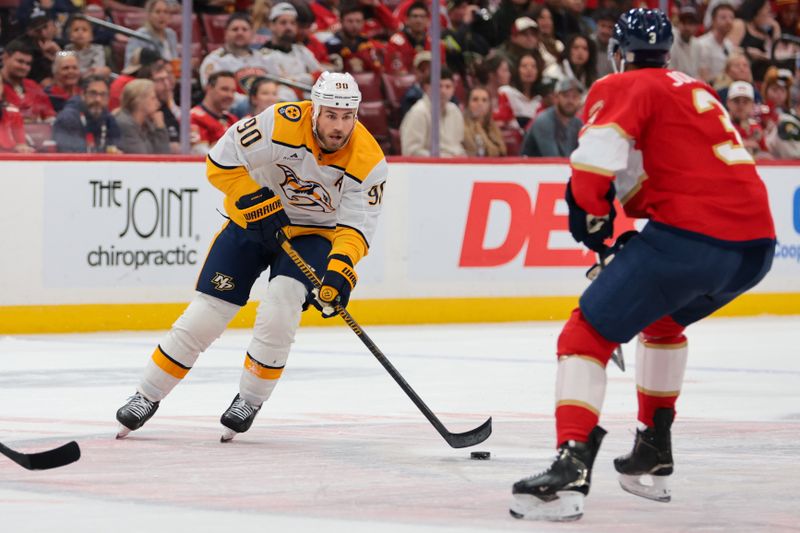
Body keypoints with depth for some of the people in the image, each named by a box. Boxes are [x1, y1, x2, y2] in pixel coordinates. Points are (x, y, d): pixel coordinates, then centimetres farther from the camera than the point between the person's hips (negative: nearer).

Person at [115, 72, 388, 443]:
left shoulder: (368, 161, -22)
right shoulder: (284, 124, -27)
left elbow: (357, 224, -20)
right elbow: (222, 161, -20)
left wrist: (340, 267, -36)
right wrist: (255, 201, -29)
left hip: (313, 234, 0)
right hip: (254, 221, 0)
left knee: (280, 305, -24)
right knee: (206, 313, -4)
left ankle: (250, 400, -2)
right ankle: (147, 397, 11)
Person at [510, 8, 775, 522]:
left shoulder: (623, 88, 4)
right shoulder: (701, 93, 29)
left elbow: (598, 151, -13)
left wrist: (591, 217, 2)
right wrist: (636, 240, 32)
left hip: (690, 237, -8)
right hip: (758, 243, 8)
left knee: (588, 335, -2)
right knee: (664, 319, 34)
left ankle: (571, 468, -20)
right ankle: (655, 454, 35)